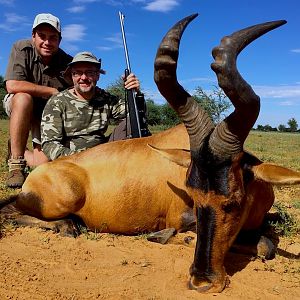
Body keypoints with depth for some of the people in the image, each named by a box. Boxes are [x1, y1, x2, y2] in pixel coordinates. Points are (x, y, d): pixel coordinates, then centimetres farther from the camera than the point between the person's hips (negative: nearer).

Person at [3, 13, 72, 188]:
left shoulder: (67, 63, -15)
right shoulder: (22, 49, -17)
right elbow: (12, 85, -30)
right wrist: (53, 92, -26)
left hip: (51, 113, 1)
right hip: (19, 106, -1)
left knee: (44, 163, -16)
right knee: (24, 97, -38)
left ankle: (21, 153, 24)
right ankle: (16, 164, -24)